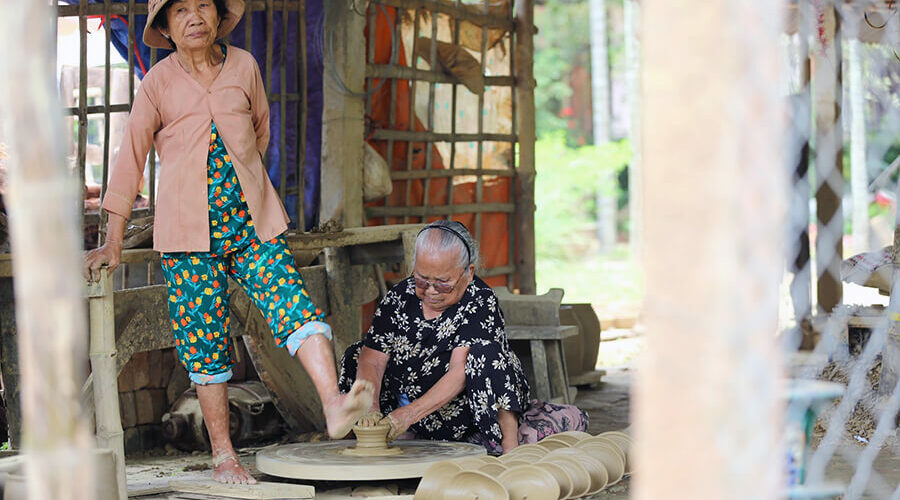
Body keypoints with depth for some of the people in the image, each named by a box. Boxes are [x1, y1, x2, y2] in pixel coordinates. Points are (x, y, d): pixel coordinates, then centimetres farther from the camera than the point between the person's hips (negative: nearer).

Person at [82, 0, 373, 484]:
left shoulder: (243, 66, 6)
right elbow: (130, 159, 3)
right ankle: (223, 455, 6)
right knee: (204, 336, -1)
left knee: (292, 300, -20)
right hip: (188, 230, -2)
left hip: (251, 221, 2)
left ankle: (334, 403, -36)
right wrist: (113, 242, 2)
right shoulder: (158, 84, -1)